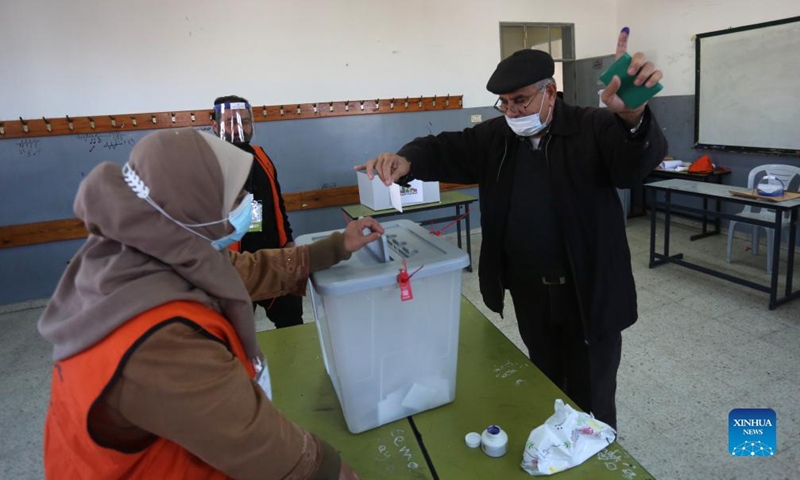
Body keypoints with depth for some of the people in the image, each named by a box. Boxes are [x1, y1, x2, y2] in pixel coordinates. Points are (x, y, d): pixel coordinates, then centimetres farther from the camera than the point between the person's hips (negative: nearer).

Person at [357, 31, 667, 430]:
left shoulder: (592, 128, -12)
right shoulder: (497, 136, 1)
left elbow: (637, 164, -28)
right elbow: (445, 149, 0)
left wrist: (633, 118, -52)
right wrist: (406, 160, -24)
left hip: (589, 292, -4)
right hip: (529, 291, 4)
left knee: (592, 399, 14)